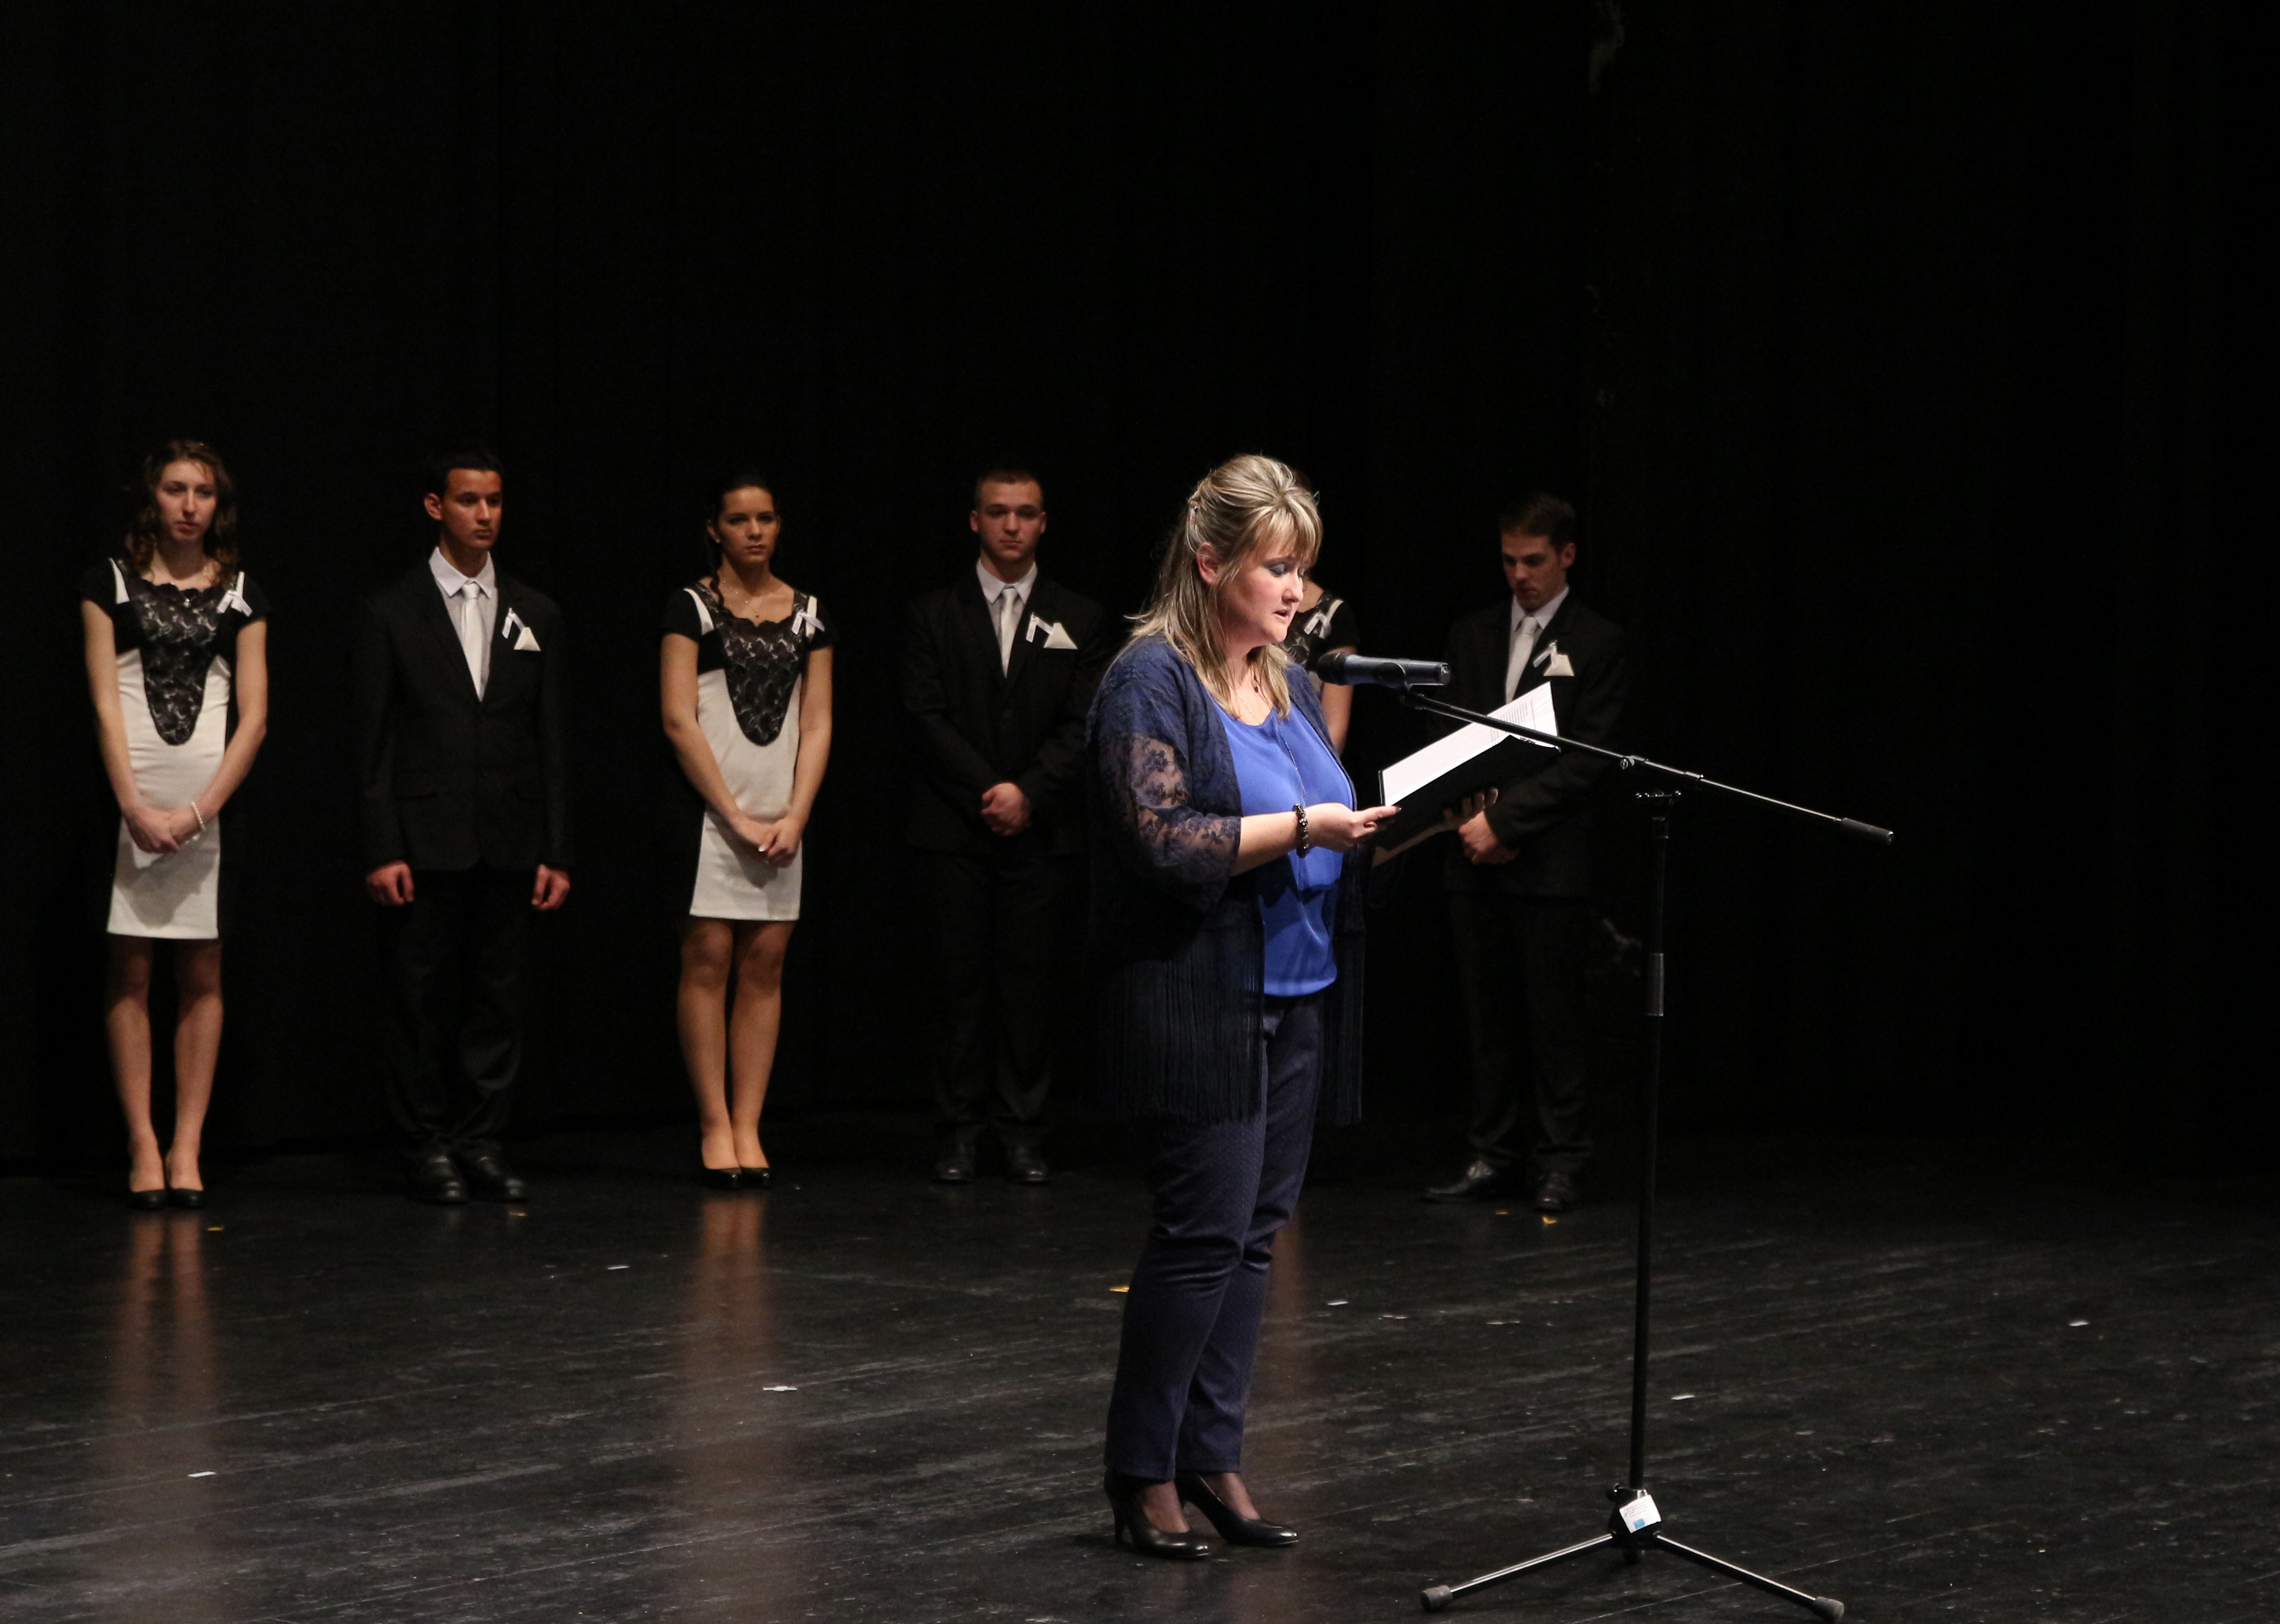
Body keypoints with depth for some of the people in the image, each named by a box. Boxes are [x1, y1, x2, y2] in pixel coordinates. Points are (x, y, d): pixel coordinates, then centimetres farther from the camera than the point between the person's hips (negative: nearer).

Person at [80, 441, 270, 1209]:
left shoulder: (240, 596, 9)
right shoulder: (111, 584, 5)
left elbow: (253, 718, 3)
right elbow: (105, 706, -1)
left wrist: (200, 810, -9)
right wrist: (136, 807, -12)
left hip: (214, 800, 1)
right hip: (130, 798, -1)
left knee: (202, 975, 0)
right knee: (128, 972, -3)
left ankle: (187, 1147, 4)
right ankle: (143, 1147, 0)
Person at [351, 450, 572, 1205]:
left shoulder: (536, 616, 10)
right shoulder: (390, 613, 1)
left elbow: (552, 741, 10)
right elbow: (373, 743, -2)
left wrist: (556, 852, 4)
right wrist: (381, 851, -10)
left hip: (508, 845, 3)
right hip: (425, 844, -3)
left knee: (499, 995, 5)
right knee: (424, 997, 1)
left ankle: (482, 1142, 13)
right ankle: (428, 1148, 9)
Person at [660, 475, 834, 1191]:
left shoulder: (807, 615, 10)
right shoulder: (692, 607, -1)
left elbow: (817, 725, 8)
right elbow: (680, 721, -7)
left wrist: (795, 815, -5)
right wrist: (736, 816, -10)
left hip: (782, 815, 4)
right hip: (710, 807, -4)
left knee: (765, 967, 2)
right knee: (707, 963, -5)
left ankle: (748, 1128, 5)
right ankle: (715, 1127, 0)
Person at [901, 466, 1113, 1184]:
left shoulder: (1079, 620, 9)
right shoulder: (935, 615, 7)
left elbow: (1085, 723, 1)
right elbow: (928, 717, -1)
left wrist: (1030, 793, -12)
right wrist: (987, 792, -11)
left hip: (1043, 830, 0)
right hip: (954, 833, 0)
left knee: (1029, 984, 0)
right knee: (961, 983, 0)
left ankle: (1023, 1134, 5)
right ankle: (961, 1133, 5)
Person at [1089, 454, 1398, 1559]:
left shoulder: (1289, 682, 14)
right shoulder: (1153, 681, -11)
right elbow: (1164, 842, -20)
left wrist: (1386, 821, 1)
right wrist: (1306, 826, -22)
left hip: (1297, 999, 8)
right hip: (1200, 1002, -8)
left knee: (1253, 1234, 8)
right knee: (1205, 1231, -7)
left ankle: (1212, 1457, 16)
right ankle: (1143, 1475, 4)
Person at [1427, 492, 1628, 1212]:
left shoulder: (1597, 644, -1)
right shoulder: (1471, 637, 13)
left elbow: (1584, 760, -8)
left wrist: (1503, 819, -13)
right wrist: (1471, 822, -5)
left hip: (1551, 862, -4)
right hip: (1476, 859, 4)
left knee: (1555, 1016, -2)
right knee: (1487, 1014, 7)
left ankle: (1560, 1163, 4)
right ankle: (1492, 1154, 13)